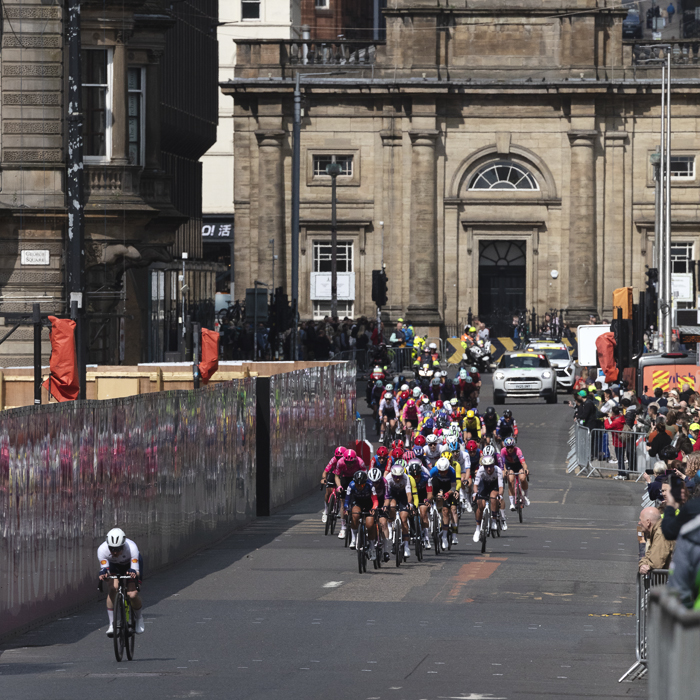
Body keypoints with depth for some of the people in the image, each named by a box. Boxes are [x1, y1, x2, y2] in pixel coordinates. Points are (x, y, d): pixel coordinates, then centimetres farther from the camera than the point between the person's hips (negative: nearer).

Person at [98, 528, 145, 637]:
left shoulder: (131, 547, -39)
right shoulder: (102, 549, -34)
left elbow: (136, 570, -36)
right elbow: (104, 568, -26)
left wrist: (134, 574, -59)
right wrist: (103, 574, -50)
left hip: (131, 564, -2)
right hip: (115, 566, 2)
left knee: (132, 594, -20)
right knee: (112, 589, -25)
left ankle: (139, 620, 7)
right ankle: (112, 623, -14)